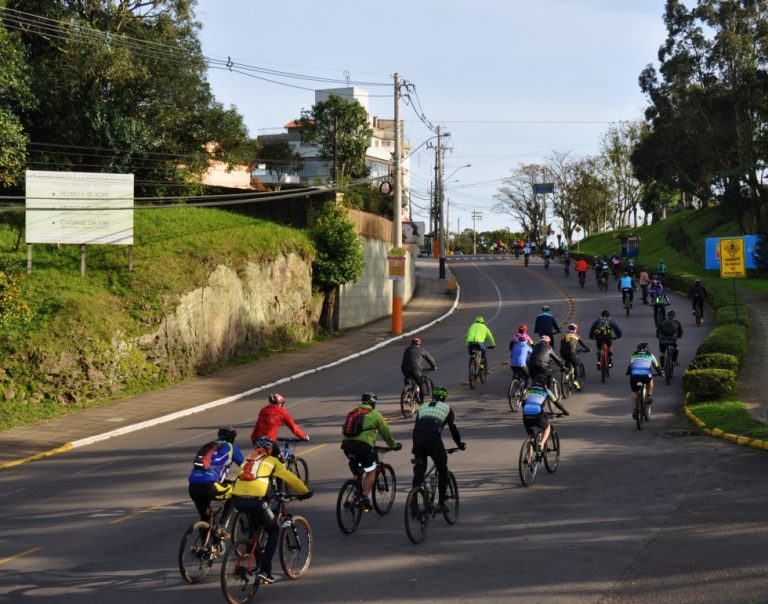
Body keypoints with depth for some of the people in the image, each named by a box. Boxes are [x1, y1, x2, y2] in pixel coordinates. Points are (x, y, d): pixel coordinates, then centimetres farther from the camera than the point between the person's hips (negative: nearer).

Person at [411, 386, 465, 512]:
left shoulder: (423, 407, 29)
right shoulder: (446, 408, 19)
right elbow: (453, 429, 13)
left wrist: (415, 448, 34)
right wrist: (460, 445, 26)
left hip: (418, 438, 4)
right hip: (433, 438, -4)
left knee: (419, 470, 15)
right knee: (442, 470, 11)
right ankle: (441, 503, 7)